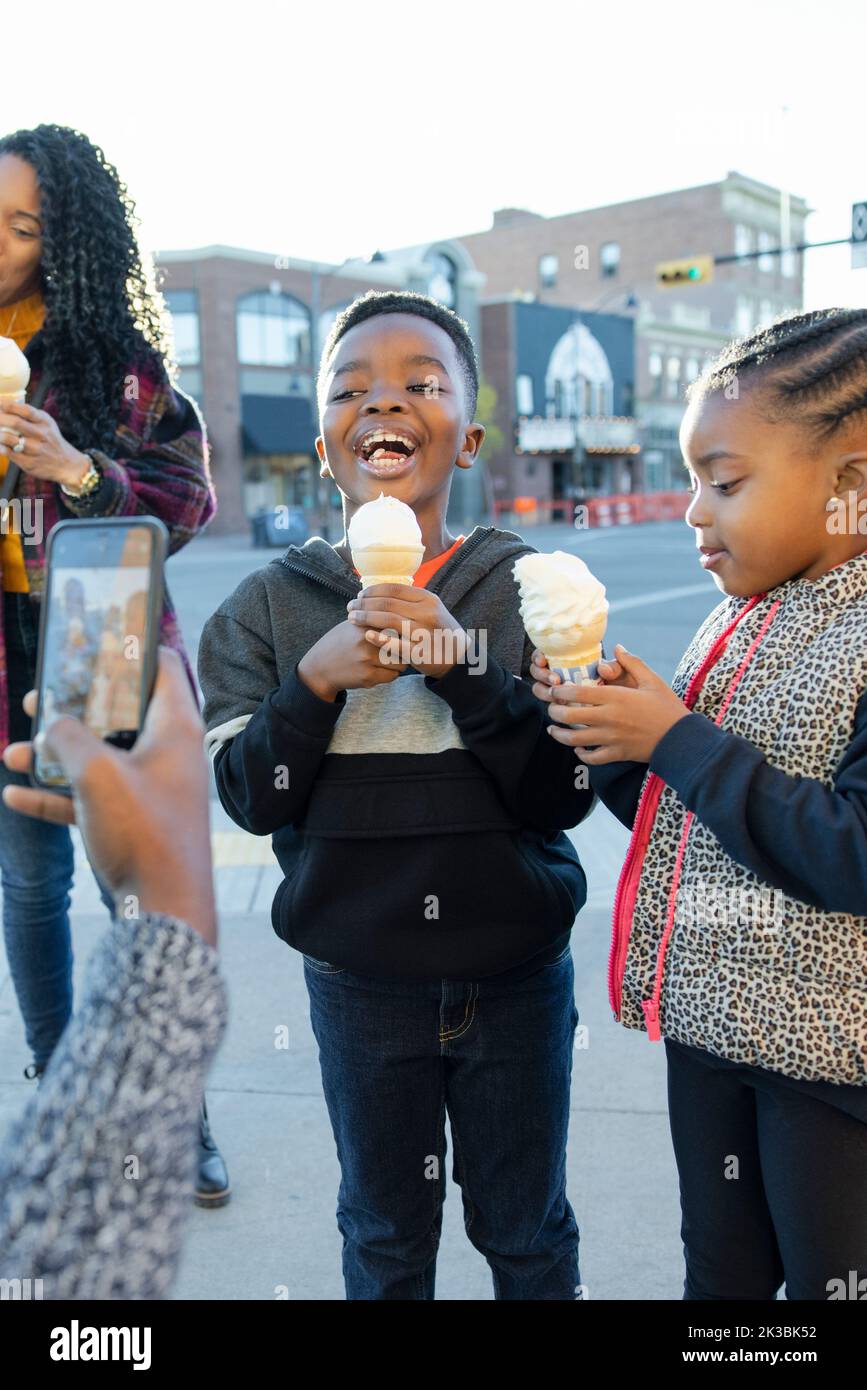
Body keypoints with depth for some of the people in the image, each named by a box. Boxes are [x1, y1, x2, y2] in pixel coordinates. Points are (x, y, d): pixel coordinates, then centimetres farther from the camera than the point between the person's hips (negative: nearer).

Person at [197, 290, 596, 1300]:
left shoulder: (529, 589, -8)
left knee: (528, 1233, 21)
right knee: (386, 1236, 22)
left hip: (517, 976, 0)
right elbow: (249, 798, -8)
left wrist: (465, 668, -25)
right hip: (360, 981, 1)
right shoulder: (270, 605, -5)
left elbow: (565, 795, -12)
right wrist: (317, 678, -24)